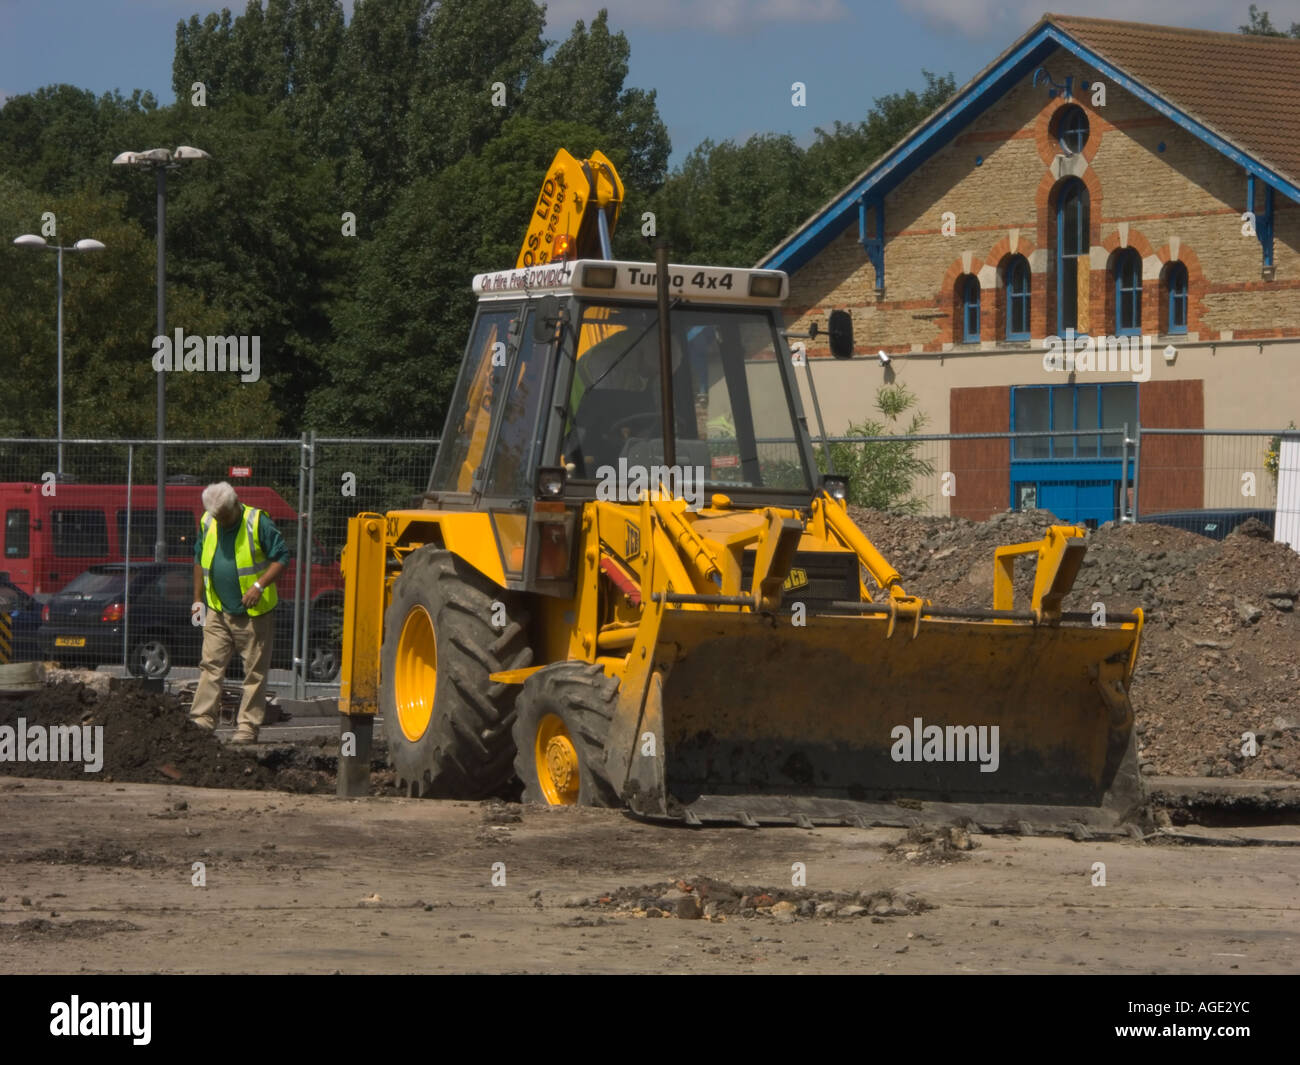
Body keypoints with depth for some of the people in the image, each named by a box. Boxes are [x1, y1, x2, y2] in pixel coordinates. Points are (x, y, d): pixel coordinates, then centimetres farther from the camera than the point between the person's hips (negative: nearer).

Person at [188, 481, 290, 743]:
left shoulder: (257, 522, -11)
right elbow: (199, 561, 18)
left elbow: (281, 557, -10)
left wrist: (259, 586, -21)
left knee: (254, 671, 0)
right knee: (211, 665, 0)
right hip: (218, 611, 5)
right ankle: (202, 720, 0)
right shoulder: (208, 524, 5)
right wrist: (198, 599, 15)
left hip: (253, 613, -4)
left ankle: (248, 726, 5)